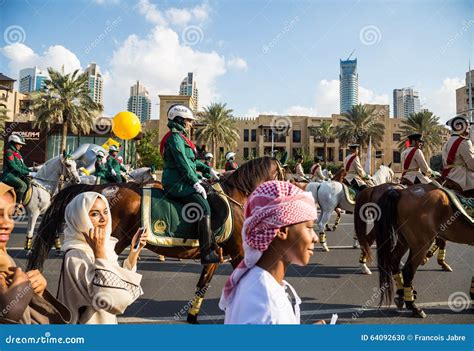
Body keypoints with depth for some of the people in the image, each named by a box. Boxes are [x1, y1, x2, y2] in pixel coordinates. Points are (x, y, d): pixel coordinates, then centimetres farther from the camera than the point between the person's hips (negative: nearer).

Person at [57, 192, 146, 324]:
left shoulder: (104, 244, 0)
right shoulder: (76, 256, -22)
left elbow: (121, 283, 10)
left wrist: (134, 250, 0)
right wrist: (99, 251, -27)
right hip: (89, 322, -7)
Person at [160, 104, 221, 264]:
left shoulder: (181, 137, 22)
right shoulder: (175, 137, -11)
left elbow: (192, 161, 27)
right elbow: (183, 164, -18)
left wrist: (208, 169, 17)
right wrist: (196, 183, -18)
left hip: (182, 181, 11)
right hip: (177, 183, -11)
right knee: (204, 207, -20)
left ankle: (212, 247, 10)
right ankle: (206, 254, -20)